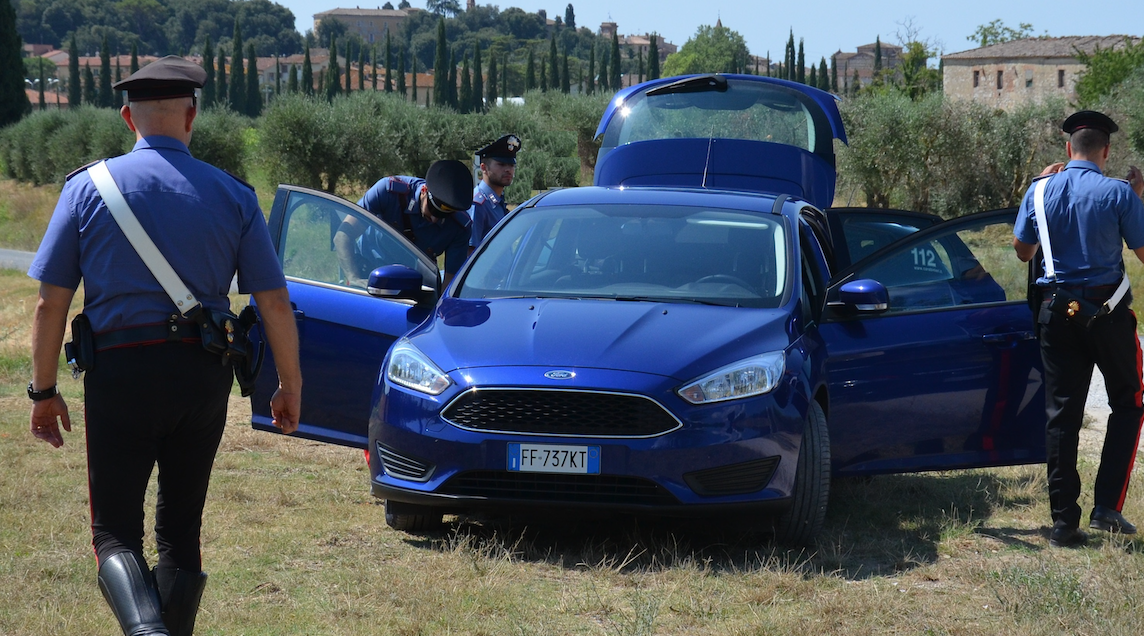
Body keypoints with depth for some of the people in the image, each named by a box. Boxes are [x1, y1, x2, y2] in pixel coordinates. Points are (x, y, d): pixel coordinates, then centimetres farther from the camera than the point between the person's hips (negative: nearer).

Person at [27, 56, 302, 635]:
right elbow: (275, 304, 2)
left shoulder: (87, 187, 0)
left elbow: (51, 304, -2)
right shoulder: (233, 196, 3)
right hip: (205, 374, 2)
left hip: (121, 371, -2)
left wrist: (44, 392, 6)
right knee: (181, 529, 16)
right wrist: (290, 385, 14)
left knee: (115, 531, 0)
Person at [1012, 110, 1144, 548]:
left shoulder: (1041, 191, 1)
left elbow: (1022, 251, 14)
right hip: (1108, 311, -3)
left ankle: (1064, 521, 4)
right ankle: (1106, 507, 0)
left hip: (1056, 311, 3)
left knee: (1061, 412, 7)